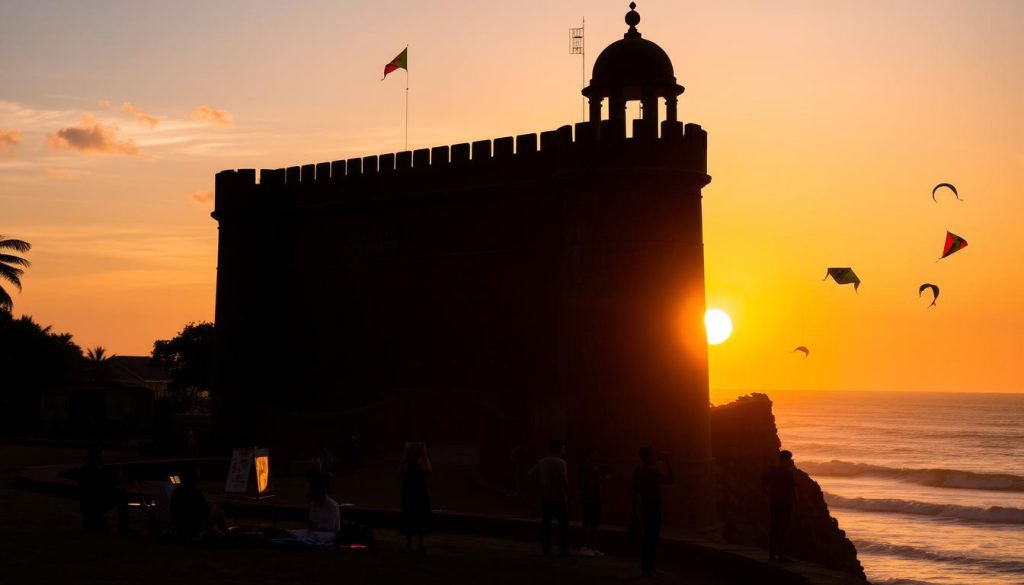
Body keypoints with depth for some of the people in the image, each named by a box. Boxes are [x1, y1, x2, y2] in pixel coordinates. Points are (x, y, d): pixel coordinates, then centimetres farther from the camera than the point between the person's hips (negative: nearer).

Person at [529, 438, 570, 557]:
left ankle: (546, 549, 8)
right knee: (563, 524, 4)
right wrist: (566, 495, -15)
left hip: (546, 497, 6)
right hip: (559, 497, -6)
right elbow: (564, 480, -21)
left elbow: (531, 473, 17)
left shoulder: (542, 462, 5)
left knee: (546, 522, 8)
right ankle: (563, 550, 3)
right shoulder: (560, 463, -15)